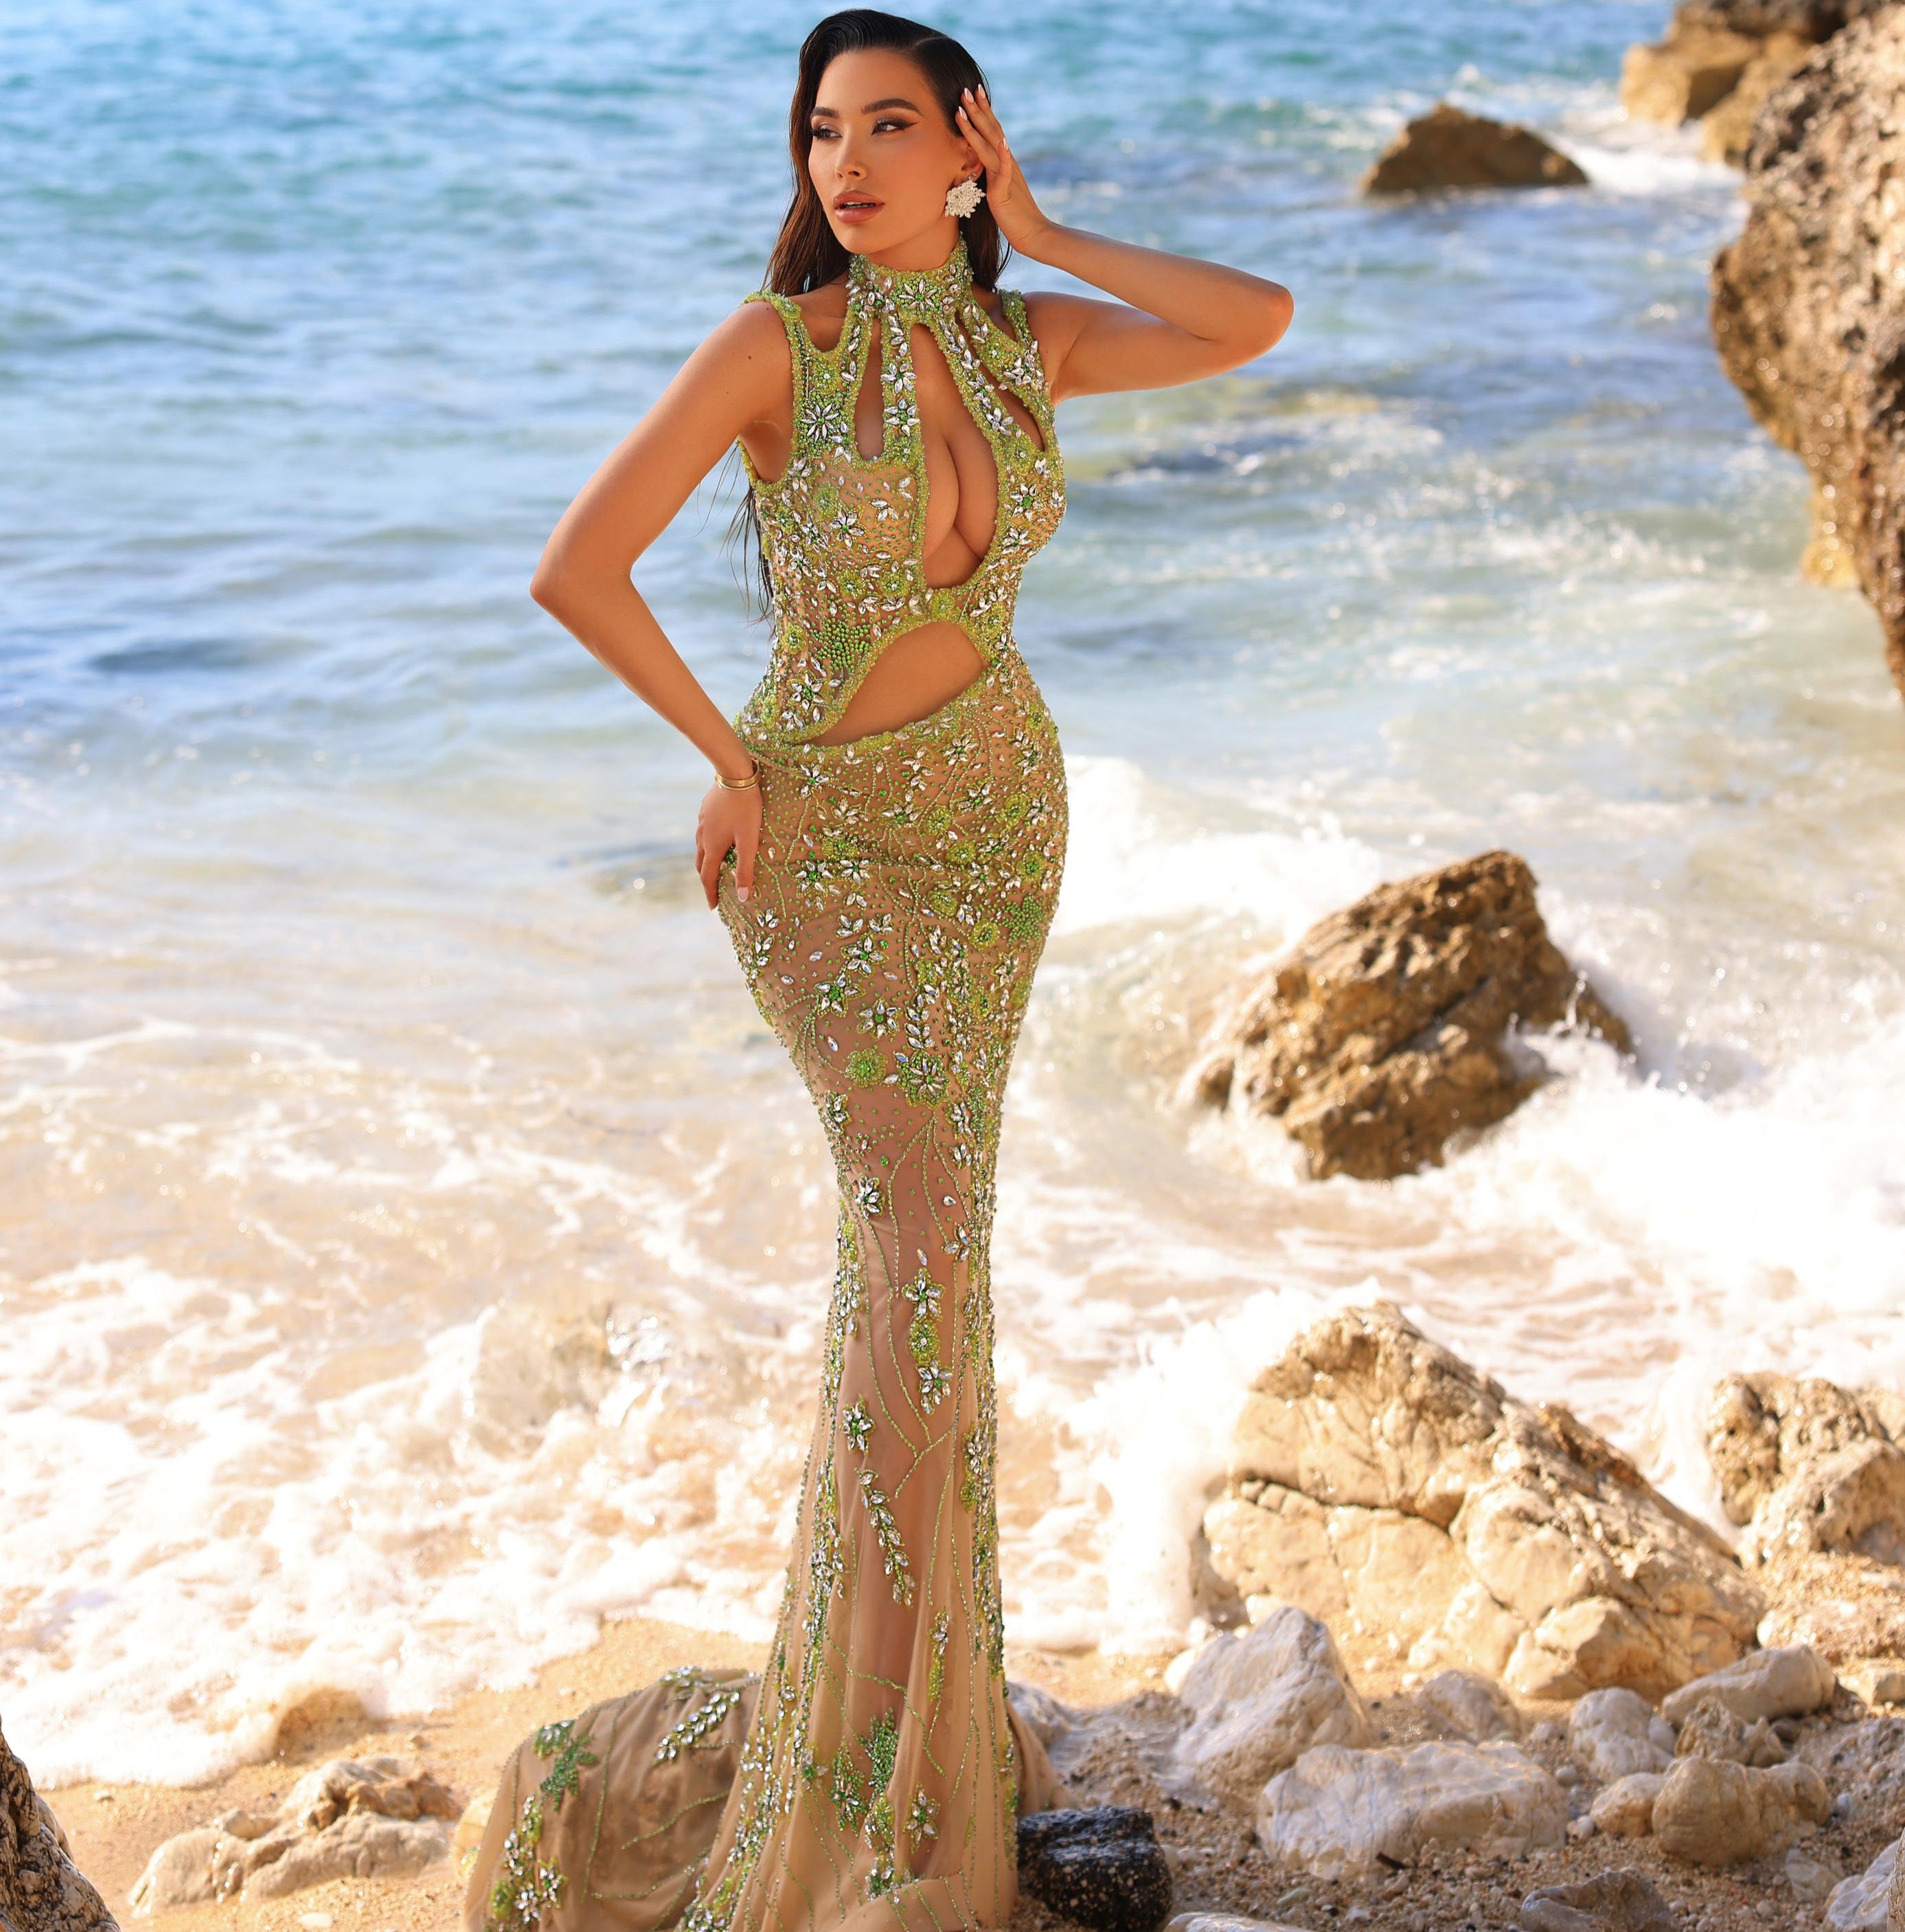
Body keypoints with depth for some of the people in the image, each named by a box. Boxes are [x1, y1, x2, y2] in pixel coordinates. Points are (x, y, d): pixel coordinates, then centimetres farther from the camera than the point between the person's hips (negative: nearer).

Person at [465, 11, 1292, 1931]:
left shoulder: (1023, 339, -1)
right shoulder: (773, 343, -16)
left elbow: (1260, 321, -6)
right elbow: (575, 568, -20)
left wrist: (1043, 237, -7)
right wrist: (729, 757, -11)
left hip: (1000, 805, 5)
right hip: (828, 831, -5)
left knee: (917, 1213, 12)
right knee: (924, 1212, -13)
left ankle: (888, 1620, 27)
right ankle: (897, 1725, -3)